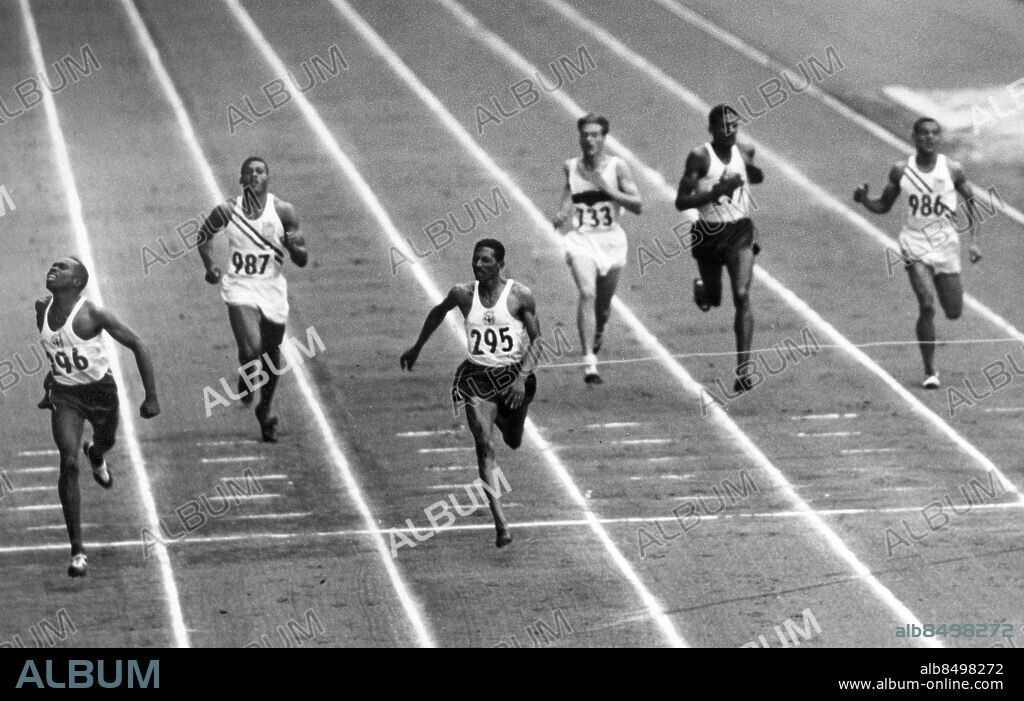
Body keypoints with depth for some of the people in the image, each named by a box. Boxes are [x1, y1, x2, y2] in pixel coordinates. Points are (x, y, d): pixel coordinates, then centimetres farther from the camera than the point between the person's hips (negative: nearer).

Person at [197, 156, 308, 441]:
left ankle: (265, 411, 36)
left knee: (271, 355, 12)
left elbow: (302, 260, 0)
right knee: (251, 348, -24)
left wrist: (293, 246, -22)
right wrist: (210, 266, 2)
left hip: (273, 289, 2)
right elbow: (205, 235, 17)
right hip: (240, 289, -2)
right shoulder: (227, 211, -3)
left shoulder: (283, 211, -3)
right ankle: (245, 377, 12)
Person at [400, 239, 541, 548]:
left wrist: (522, 377, -17)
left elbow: (536, 338, -5)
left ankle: (503, 417, 59)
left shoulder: (520, 295, -9)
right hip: (476, 377, 0)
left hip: (514, 375, 0)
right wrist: (416, 348, 26)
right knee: (484, 444, -17)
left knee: (513, 442, 18)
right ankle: (500, 523, -21)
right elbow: (437, 313, 17)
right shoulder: (463, 294, -3)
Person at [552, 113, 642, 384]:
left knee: (603, 303, 13)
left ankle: (598, 333, 50)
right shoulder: (571, 167, 4)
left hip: (611, 240, 0)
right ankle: (589, 362, -27)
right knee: (587, 293, -22)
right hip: (581, 240, 0)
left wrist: (606, 188, -19)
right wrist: (561, 215, 4)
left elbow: (637, 206, -9)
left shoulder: (617, 167, -4)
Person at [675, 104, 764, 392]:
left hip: (740, 231, 1)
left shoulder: (744, 152, 1)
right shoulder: (700, 157, -12)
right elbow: (681, 202, -16)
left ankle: (743, 368, -15)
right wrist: (718, 190, -25)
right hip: (708, 234, -1)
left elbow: (755, 177, 25)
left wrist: (754, 173, 0)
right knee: (712, 300, 13)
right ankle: (701, 289, 54)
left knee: (742, 296, -15)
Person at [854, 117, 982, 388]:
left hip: (946, 243, 1)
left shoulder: (952, 170, -4)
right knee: (926, 306, -19)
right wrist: (864, 200, -12)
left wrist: (974, 241, -7)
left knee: (954, 312, 6)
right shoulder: (901, 171, -2)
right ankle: (930, 371, -11)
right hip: (915, 245, -1)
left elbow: (972, 206, 4)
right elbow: (883, 206, 10)